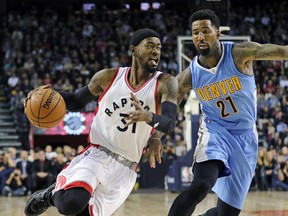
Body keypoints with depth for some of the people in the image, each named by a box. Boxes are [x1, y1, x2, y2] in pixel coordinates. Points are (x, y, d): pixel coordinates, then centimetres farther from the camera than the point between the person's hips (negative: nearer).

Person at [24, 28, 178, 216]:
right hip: (97, 155, -1)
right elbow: (77, 102, 15)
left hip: (125, 168, 1)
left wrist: (148, 116, -44)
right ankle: (53, 193, 8)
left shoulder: (165, 83, -6)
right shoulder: (108, 77, 0)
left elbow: (169, 124, -20)